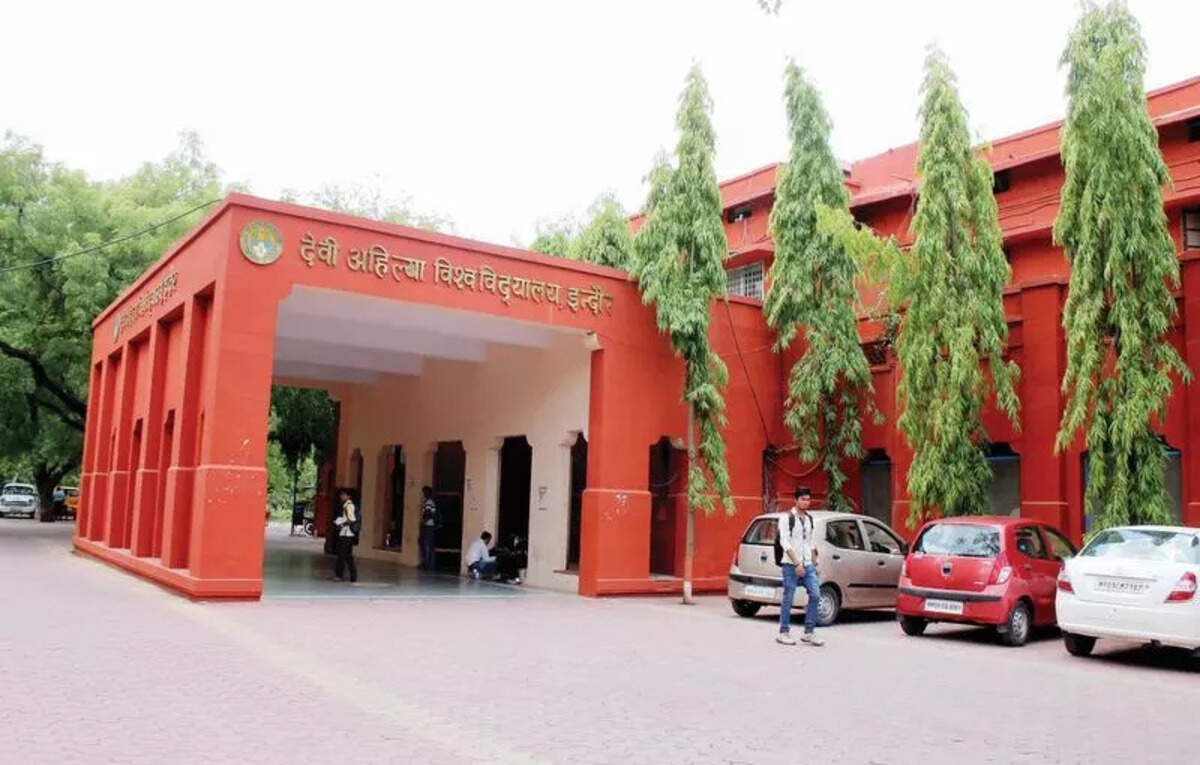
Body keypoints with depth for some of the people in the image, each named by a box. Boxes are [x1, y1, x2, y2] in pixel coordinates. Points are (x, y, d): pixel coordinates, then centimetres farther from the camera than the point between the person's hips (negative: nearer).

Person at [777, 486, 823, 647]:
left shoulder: (809, 519, 14)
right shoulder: (786, 518, -6)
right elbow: (785, 543, -13)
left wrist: (814, 563, 13)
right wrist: (797, 564, -18)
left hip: (808, 565, 6)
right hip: (791, 565, -6)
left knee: (815, 595, -3)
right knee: (788, 599, -2)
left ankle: (809, 633, 7)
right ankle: (784, 633, 10)